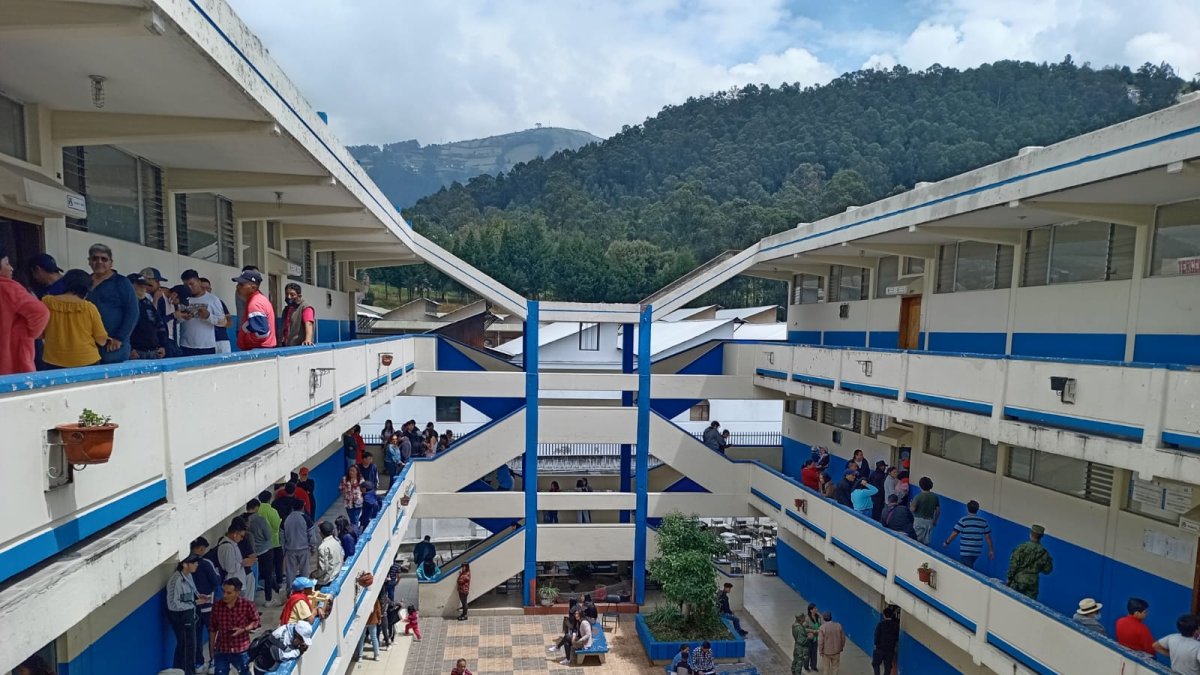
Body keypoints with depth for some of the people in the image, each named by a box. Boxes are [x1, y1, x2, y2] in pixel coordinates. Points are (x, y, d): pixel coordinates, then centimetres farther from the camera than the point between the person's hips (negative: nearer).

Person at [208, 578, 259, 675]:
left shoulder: (247, 605, -16)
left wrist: (243, 630, -20)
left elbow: (255, 621, -3)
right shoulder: (217, 606, -9)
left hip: (241, 650, -2)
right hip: (221, 650, 2)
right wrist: (212, 647, 10)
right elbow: (213, 628, 5)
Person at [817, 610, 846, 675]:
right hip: (836, 650, 2)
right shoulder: (838, 625, -11)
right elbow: (843, 638, 0)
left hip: (826, 651, -2)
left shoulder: (822, 628, -20)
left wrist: (820, 651, -4)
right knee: (835, 667, 19)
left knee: (826, 668, 16)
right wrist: (841, 647, 17)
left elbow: (820, 641, -18)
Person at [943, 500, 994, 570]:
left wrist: (947, 542, 4)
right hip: (977, 552, 5)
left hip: (965, 552, -5)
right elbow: (988, 537, 5)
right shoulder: (983, 522, 2)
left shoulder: (963, 520, -10)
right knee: (970, 568, 23)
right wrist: (991, 550, 14)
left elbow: (954, 533, -9)